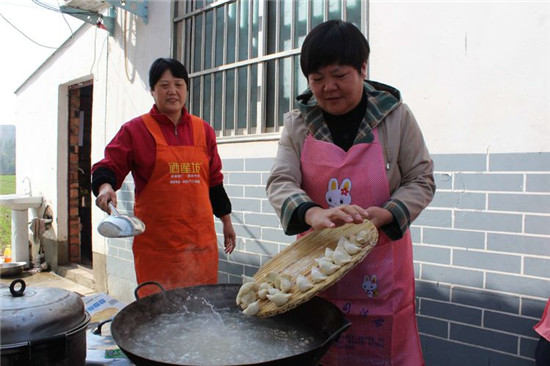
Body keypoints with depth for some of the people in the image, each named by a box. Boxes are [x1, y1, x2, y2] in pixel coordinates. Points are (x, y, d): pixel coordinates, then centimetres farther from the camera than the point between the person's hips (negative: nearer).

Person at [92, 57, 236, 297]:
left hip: (201, 237, 4)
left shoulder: (203, 130, 13)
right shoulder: (136, 129, 2)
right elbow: (109, 167, 0)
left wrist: (226, 222, 17)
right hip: (157, 239, -3)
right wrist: (105, 186, -23)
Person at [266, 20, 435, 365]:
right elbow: (280, 182, -9)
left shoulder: (396, 116, -4)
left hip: (381, 265, -1)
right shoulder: (298, 123, 0)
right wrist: (312, 213, -30)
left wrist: (382, 215, -19)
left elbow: (421, 180, 0)